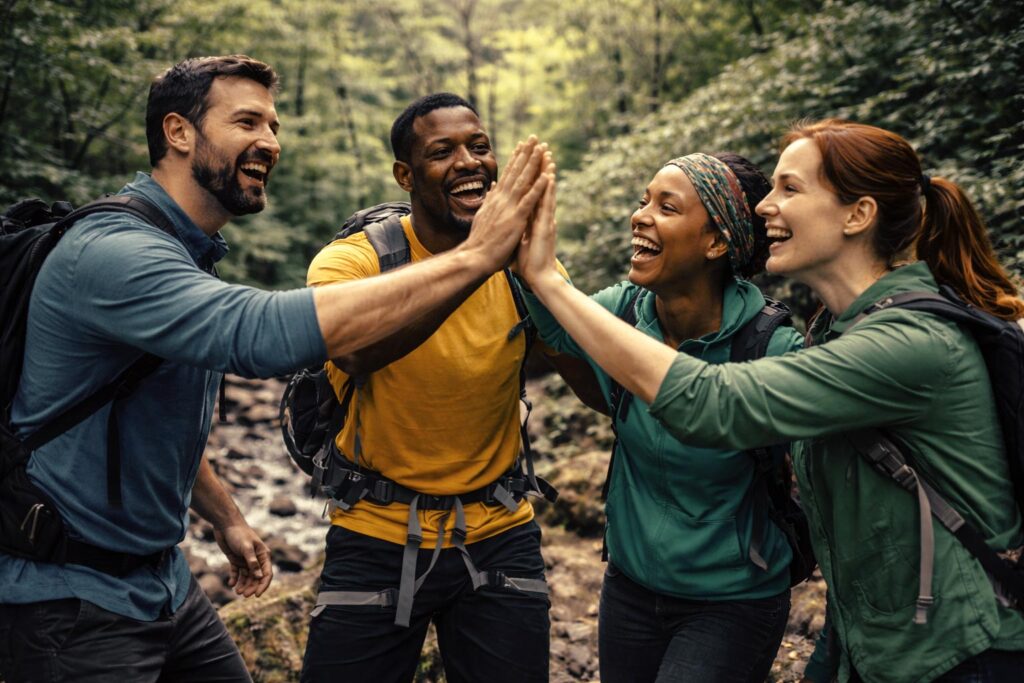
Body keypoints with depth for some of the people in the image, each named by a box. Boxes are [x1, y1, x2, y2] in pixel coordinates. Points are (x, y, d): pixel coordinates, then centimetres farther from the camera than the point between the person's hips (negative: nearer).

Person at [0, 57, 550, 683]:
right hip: (71, 593, -9)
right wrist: (472, 257, -38)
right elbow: (268, 332, -39)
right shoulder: (111, 251, -23)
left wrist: (226, 519, 20)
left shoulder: (184, 254, 9)